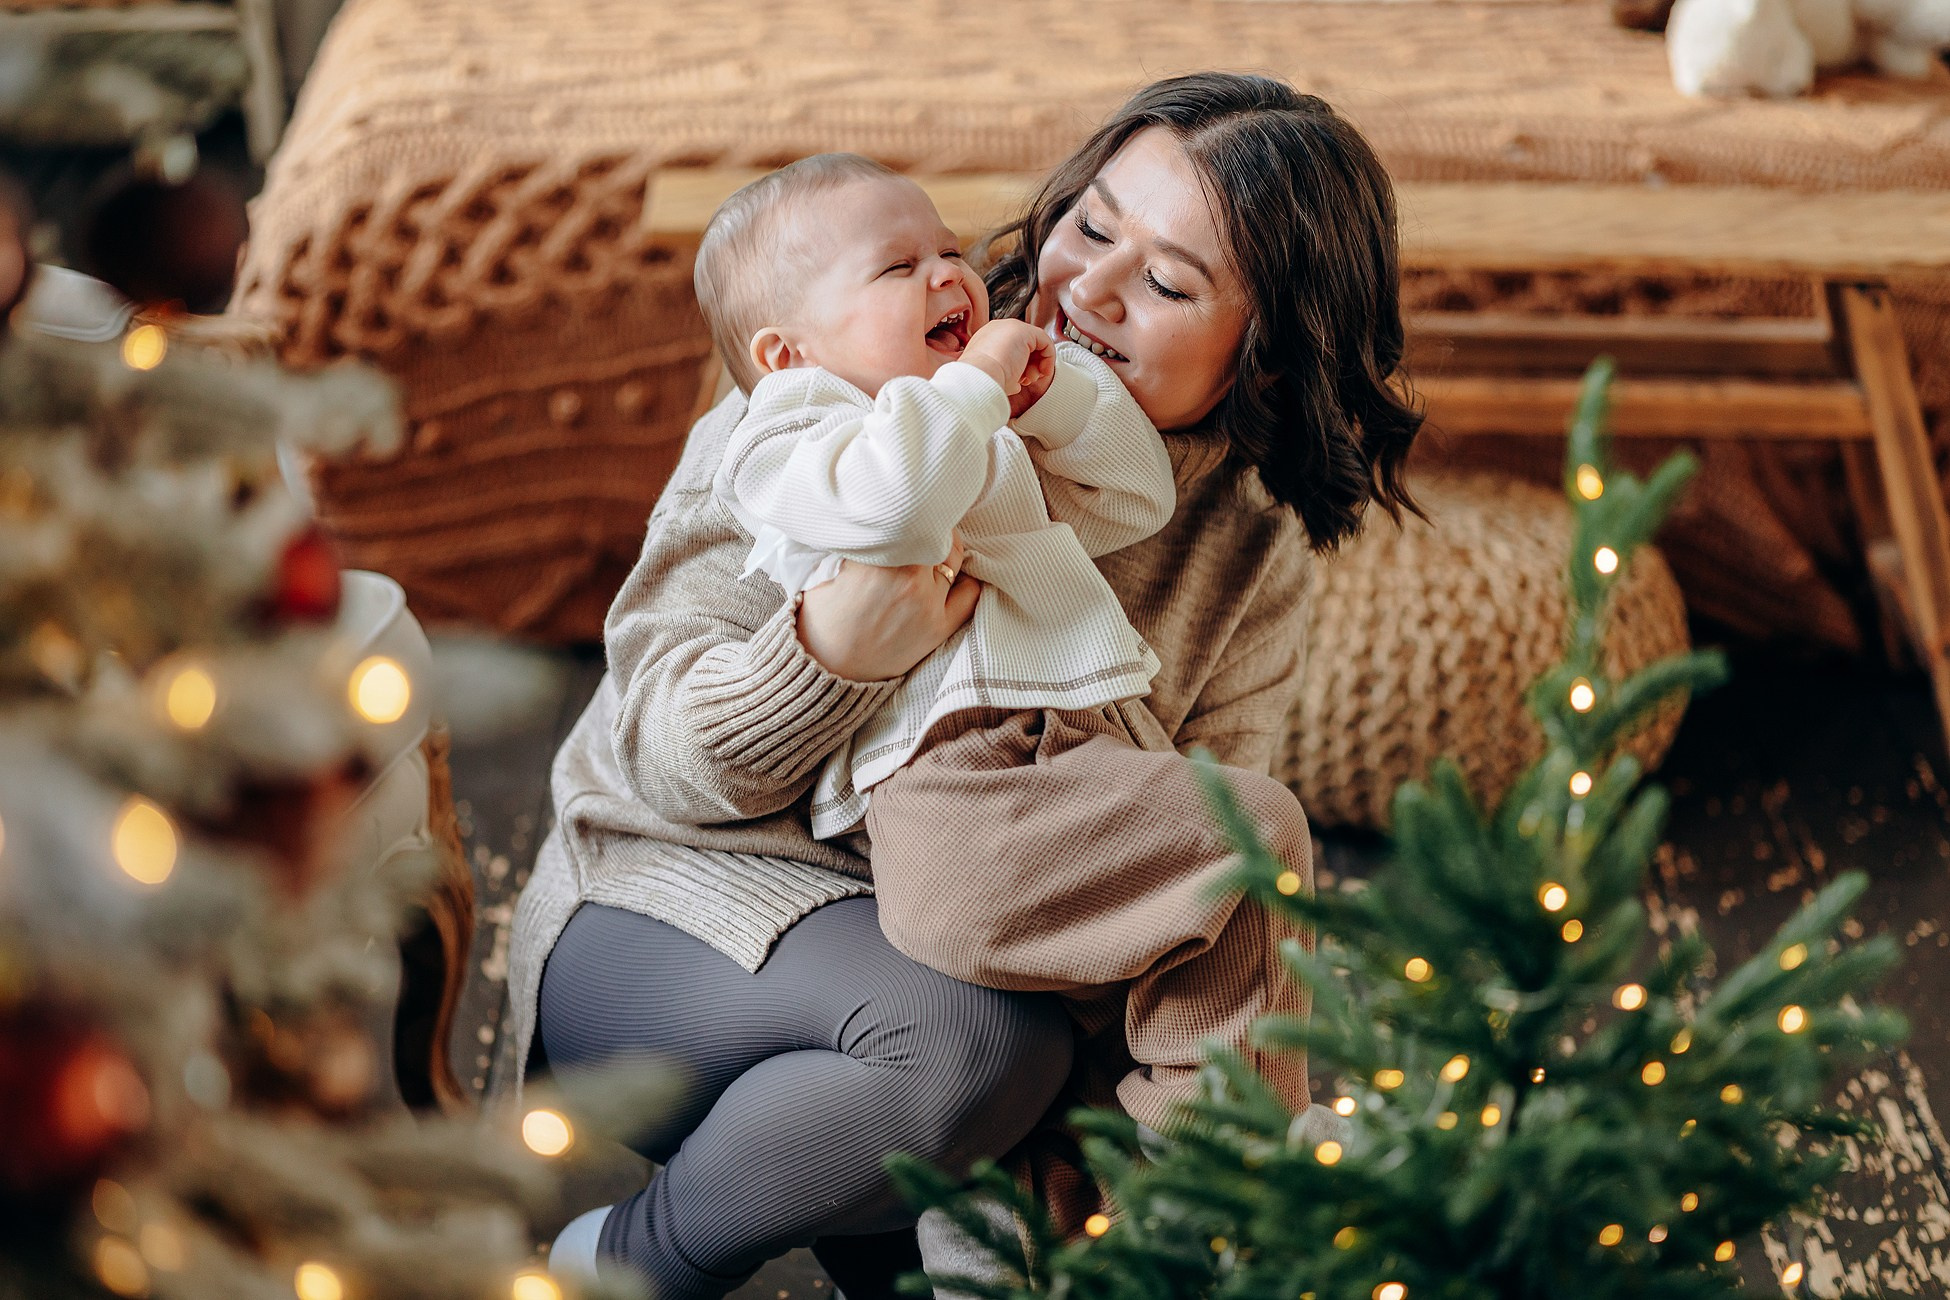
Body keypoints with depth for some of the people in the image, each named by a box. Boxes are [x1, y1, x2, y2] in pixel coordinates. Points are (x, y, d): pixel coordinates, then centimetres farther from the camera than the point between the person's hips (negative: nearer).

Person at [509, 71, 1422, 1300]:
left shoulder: (1256, 553, 0)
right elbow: (658, 747, -15)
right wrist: (836, 656, -36)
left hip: (981, 951, 4)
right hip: (685, 891, -4)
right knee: (968, 1037, -34)